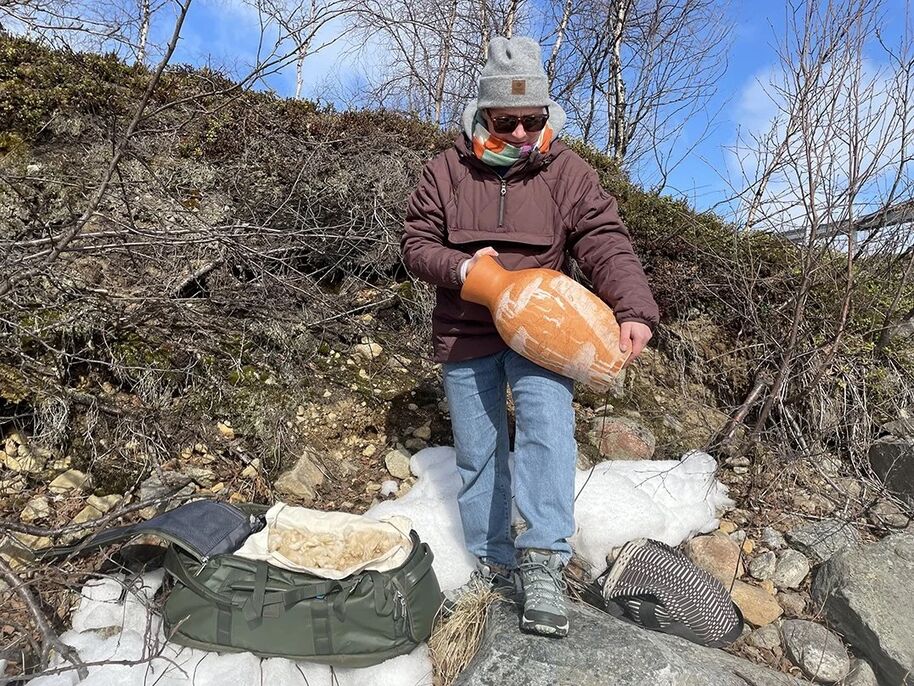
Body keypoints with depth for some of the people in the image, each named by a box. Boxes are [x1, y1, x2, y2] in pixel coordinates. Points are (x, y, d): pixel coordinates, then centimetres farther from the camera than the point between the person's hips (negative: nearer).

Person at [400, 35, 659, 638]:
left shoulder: (567, 172, -3)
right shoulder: (448, 171, 0)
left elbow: (606, 244, -14)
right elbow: (416, 244, 2)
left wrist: (634, 310, -31)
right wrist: (459, 268, -20)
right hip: (465, 333, 2)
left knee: (547, 426, -23)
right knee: (478, 453, 7)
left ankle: (544, 562, -16)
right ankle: (491, 563, 23)